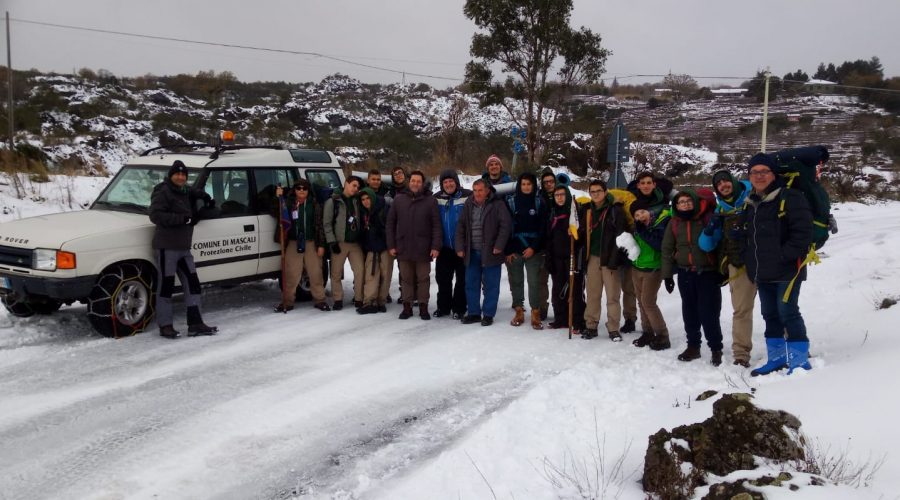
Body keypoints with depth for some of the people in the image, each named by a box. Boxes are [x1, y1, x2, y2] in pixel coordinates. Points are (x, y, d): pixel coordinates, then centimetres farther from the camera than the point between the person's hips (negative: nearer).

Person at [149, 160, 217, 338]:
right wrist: (183, 219, -25)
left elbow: (194, 192, 40)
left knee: (192, 284, 7)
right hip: (167, 246, -9)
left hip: (183, 247, 9)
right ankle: (165, 325, 5)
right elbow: (155, 215, -22)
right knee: (166, 286, -3)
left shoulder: (185, 191, 16)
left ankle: (195, 324, 11)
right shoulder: (163, 193, -9)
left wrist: (205, 197, 21)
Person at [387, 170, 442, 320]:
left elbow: (437, 225, -4)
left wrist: (436, 246, -11)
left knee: (423, 278, 7)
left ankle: (423, 306, 16)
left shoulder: (430, 200, -2)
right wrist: (391, 245, 2)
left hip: (423, 249, -2)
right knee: (406, 278, 10)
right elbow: (390, 223, 6)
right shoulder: (399, 199, 4)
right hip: (403, 248, 2)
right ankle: (407, 306, 19)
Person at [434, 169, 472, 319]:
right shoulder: (437, 198, 3)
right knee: (442, 277, 11)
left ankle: (459, 308, 16)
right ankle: (443, 306, 23)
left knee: (462, 279, 7)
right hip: (444, 246, 4)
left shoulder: (468, 196, -10)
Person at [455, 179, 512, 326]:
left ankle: (488, 314, 12)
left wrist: (499, 246, -16)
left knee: (490, 285, 3)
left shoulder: (497, 204, -7)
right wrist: (460, 247, 2)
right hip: (472, 253, 5)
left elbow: (506, 225, -12)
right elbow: (461, 227, 10)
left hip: (490, 253, -5)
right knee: (471, 284, 10)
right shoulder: (468, 205, 8)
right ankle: (473, 312, 20)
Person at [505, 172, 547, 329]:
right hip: (514, 250, 2)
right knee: (516, 281, 7)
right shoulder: (512, 202, 4)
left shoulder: (540, 203, 2)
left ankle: (535, 314, 2)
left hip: (533, 250, -2)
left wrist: (534, 247, -10)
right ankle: (519, 312, 18)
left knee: (534, 282, -5)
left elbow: (542, 228, -1)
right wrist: (508, 250, -5)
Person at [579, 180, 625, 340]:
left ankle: (613, 329, 9)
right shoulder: (587, 210, 9)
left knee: (612, 295, 0)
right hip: (593, 257, 4)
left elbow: (620, 235, -11)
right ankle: (591, 326, 17)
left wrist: (614, 259, -17)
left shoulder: (615, 209, -8)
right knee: (592, 294, 9)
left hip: (610, 258, -4)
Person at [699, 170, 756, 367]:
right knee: (741, 310, 2)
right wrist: (710, 228, -9)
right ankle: (741, 354, 7)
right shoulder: (720, 211, 11)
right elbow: (706, 245, 12)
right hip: (739, 264, 3)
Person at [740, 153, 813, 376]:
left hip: (787, 270, -8)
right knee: (769, 314, 13)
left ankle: (800, 360, 0)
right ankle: (776, 357, 25)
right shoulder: (750, 205, 15)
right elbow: (744, 236, 23)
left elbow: (803, 232, -16)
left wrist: (784, 256, -19)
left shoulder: (790, 198, -9)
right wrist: (748, 259, 9)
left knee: (787, 311, -9)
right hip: (762, 273, 8)